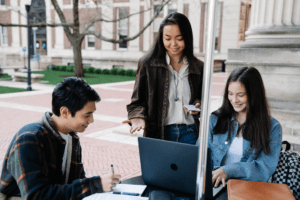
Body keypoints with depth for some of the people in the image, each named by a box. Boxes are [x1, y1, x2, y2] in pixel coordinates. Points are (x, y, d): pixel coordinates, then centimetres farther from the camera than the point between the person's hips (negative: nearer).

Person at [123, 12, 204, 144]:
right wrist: (138, 117, -19)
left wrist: (197, 106, -5)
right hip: (159, 134, -2)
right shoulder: (148, 65, -2)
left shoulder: (198, 67, 6)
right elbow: (137, 102, 1)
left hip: (190, 134, 2)